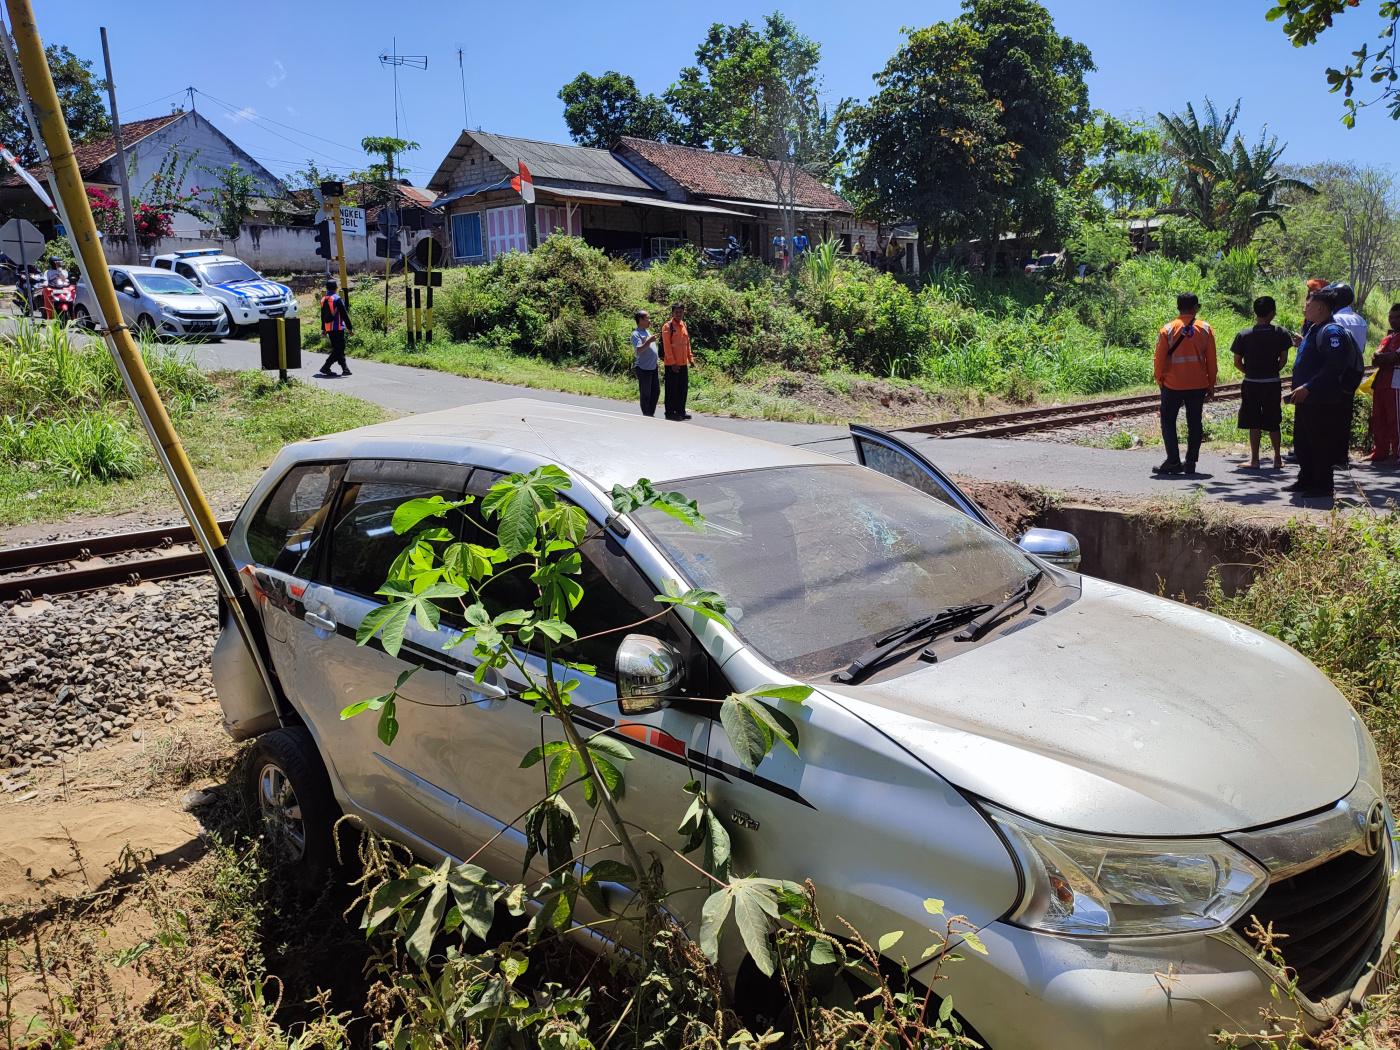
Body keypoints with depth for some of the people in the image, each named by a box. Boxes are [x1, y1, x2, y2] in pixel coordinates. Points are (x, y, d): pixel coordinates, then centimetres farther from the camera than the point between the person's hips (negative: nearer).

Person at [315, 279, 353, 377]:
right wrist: (350, 327, -8)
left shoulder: (323, 299, 11)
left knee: (337, 348, 14)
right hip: (338, 328, -8)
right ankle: (325, 368, -12)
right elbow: (344, 314, -12)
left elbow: (323, 315, 18)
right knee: (338, 349, -4)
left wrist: (323, 329, 25)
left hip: (328, 328, 8)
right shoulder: (337, 299, -12)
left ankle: (345, 369, 16)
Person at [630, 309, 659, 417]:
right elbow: (638, 350, -28)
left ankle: (651, 414, 24)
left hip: (653, 367, 9)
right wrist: (649, 341, -33)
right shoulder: (636, 334, -14)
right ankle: (646, 416, 8)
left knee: (656, 391, 14)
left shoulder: (647, 331, 15)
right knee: (645, 394, -1)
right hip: (643, 368, -9)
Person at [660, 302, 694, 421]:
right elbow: (666, 346, -13)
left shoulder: (684, 325, 12)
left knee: (684, 388, 10)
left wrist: (690, 358, 12)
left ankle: (681, 411, 19)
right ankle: (670, 412, 6)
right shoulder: (668, 326, -9)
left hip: (683, 363, 7)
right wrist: (672, 362, -16)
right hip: (672, 364, -7)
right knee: (672, 389, -1)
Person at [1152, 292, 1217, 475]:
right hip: (1198, 385, 2)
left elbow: (1159, 359, -5)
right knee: (1194, 423, 10)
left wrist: (1160, 381, 8)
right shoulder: (1205, 329, -1)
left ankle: (1173, 461, -1)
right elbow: (1211, 360, 2)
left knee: (1168, 422, 8)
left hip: (1173, 385, -2)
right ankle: (1191, 463, 10)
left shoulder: (1167, 330, -6)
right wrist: (1211, 384, 11)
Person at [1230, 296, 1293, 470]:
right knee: (1273, 423, 12)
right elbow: (1283, 359, -3)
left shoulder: (1244, 335, -7)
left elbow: (1237, 362, -5)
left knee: (1254, 424, 3)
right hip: (1273, 384, 1)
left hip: (1251, 384, -1)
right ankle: (1278, 458, 17)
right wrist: (1273, 371, 13)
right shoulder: (1281, 333, -5)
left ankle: (1254, 460, 4)